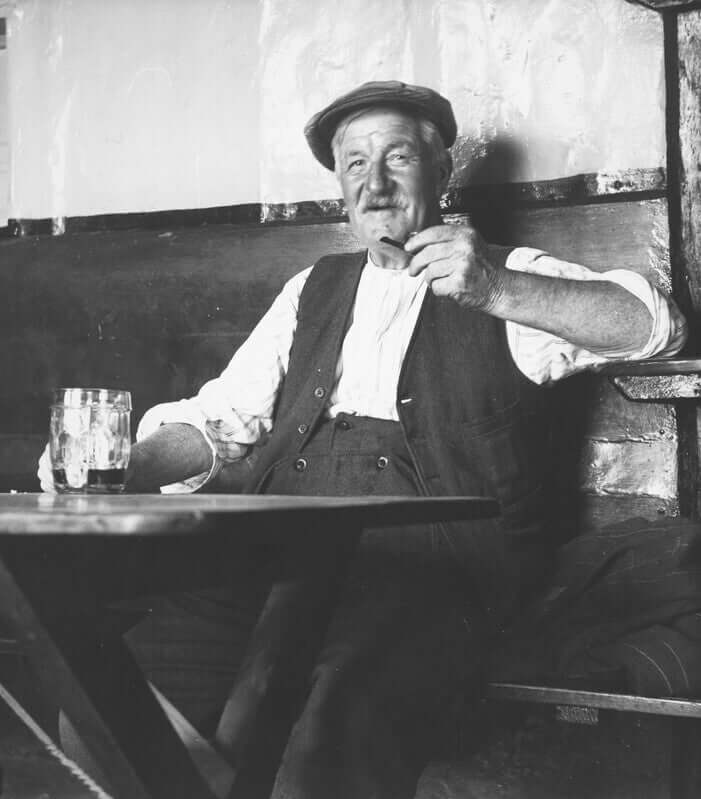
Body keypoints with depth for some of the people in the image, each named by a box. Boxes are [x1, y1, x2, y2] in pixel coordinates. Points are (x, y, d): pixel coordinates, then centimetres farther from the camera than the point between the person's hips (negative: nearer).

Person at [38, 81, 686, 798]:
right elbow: (220, 416, 24)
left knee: (343, 730, -34)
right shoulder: (313, 289, 26)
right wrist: (113, 467, 4)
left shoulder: (508, 278, 12)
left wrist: (498, 292, -16)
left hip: (434, 561, -4)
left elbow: (656, 325, -2)